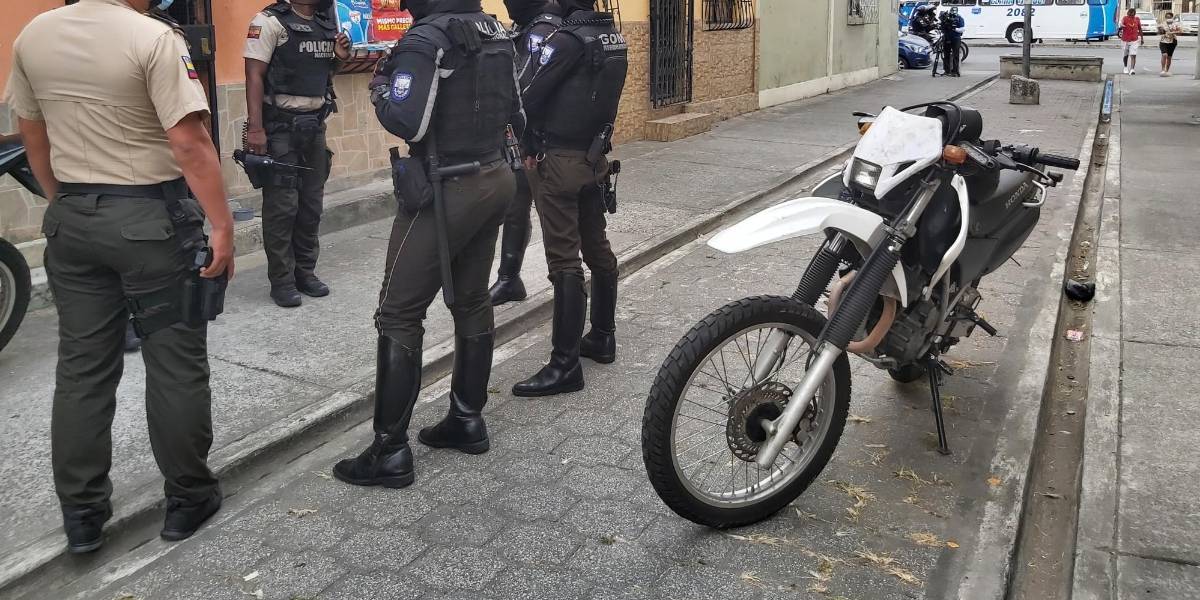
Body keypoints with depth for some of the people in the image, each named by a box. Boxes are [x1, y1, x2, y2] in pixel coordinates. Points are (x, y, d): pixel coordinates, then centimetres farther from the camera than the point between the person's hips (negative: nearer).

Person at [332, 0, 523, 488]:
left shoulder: (425, 40, -16)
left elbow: (406, 123, -22)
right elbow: (514, 113, 12)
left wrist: (380, 88, -4)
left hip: (447, 191, -8)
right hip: (495, 180, 8)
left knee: (398, 315, -1)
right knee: (472, 300, 17)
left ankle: (391, 452, 3)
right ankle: (468, 420, 28)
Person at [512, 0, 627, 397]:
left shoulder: (568, 40, -17)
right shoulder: (613, 37, 8)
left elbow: (531, 99, -13)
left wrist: (531, 146, 4)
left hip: (561, 160, -8)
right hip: (595, 157, 9)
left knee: (564, 260, -7)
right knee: (597, 248, 16)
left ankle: (565, 365, -4)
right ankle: (603, 337, 28)